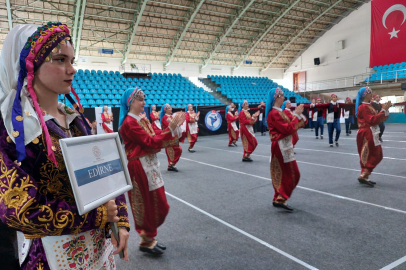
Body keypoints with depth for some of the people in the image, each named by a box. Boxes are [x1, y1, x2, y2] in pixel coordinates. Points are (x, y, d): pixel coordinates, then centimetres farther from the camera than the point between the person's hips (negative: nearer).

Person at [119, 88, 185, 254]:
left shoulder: (142, 119, 12)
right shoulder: (129, 123, -16)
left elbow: (156, 135, 7)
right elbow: (151, 142, -19)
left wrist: (175, 125, -3)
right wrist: (171, 128, -21)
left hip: (150, 165, 9)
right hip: (140, 168, -9)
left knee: (157, 204, 15)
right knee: (148, 204, 2)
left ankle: (149, 237, 30)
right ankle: (146, 242, 21)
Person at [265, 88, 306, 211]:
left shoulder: (280, 112, 13)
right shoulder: (274, 114, -18)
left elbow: (292, 126, 12)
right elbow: (287, 129, -21)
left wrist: (298, 113, 2)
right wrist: (296, 115, -13)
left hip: (285, 146, 10)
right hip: (281, 147, -10)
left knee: (283, 174, 16)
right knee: (292, 174, -3)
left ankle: (279, 198, 25)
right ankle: (280, 199, 2)